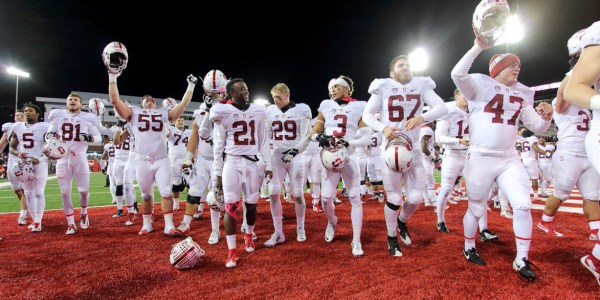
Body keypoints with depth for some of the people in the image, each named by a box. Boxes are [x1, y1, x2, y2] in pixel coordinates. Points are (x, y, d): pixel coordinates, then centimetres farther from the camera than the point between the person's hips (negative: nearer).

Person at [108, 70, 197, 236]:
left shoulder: (164, 114, 13)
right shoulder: (134, 113, 11)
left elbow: (184, 104, 9)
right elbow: (115, 100, 2)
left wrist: (191, 85, 8)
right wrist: (112, 78, -1)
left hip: (162, 160, 0)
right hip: (142, 161, 0)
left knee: (166, 192, -5)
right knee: (146, 194, 12)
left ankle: (169, 226, 0)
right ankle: (147, 224, 26)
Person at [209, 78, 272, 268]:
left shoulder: (257, 112, 6)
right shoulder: (223, 113, -3)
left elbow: (263, 141, 11)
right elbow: (218, 146, 1)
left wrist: (268, 165, 8)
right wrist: (218, 173, 1)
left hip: (251, 163, 3)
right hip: (232, 162, -3)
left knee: (252, 203, 9)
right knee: (230, 206, -5)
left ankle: (249, 236, 36)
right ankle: (231, 251, 6)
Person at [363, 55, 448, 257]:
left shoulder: (421, 87, 5)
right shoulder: (383, 88, -1)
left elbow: (442, 108, -5)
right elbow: (367, 115, 0)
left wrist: (422, 117, -25)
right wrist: (383, 128, -18)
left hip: (413, 149, 3)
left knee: (416, 198, 1)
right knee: (394, 198, 2)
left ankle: (402, 222, 36)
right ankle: (391, 238, 26)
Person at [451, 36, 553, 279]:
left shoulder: (521, 95, 12)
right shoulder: (480, 86, -5)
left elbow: (538, 128, 12)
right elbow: (457, 74, -26)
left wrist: (546, 117, -9)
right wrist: (478, 47, -24)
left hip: (509, 159, 5)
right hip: (480, 158, -5)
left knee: (523, 205, -4)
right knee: (477, 209, 8)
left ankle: (521, 259, 15)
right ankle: (469, 248, 32)